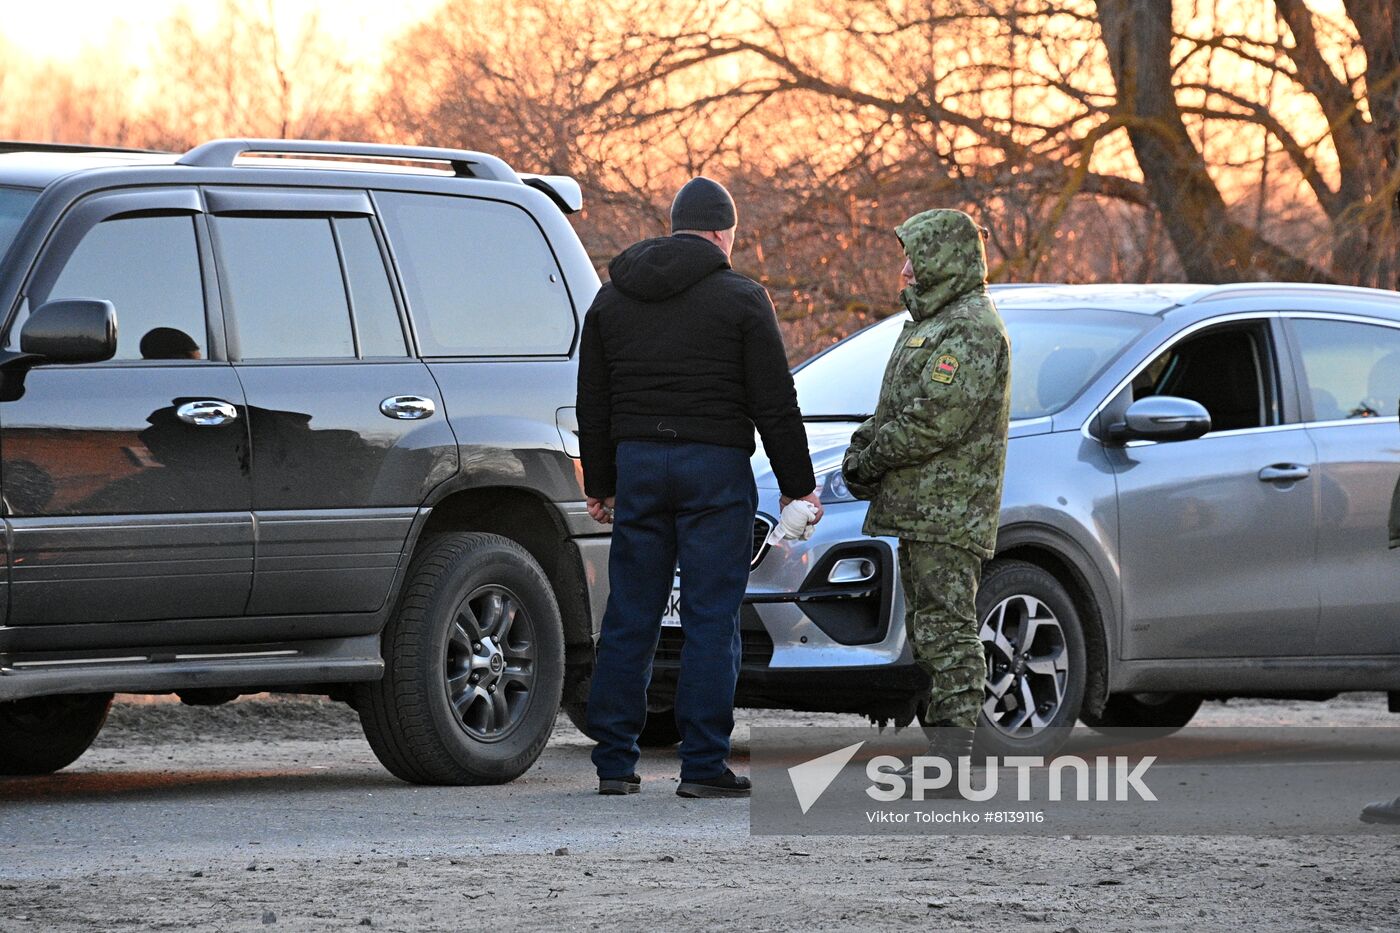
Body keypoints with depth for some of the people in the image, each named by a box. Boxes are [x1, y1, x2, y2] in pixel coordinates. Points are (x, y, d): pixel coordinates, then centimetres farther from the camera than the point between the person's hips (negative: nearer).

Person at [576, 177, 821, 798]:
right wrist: (797, 486, 1)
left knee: (630, 616, 8)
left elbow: (593, 404, 16)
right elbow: (775, 404, -6)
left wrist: (600, 485, 23)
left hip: (637, 466, 4)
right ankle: (703, 765, -5)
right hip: (714, 467, -4)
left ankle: (614, 762, 8)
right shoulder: (741, 299, -4)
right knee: (711, 618, -2)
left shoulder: (612, 298, 11)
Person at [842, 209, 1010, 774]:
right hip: (919, 509, 11)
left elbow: (936, 420, -22)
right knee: (929, 631, 12)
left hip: (947, 511, -11)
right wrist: (866, 446, 5)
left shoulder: (970, 329, -14)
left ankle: (951, 755, -14)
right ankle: (943, 750, 16)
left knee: (947, 631, -12)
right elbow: (898, 409, 25)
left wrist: (869, 459, -12)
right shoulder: (934, 321, 22)